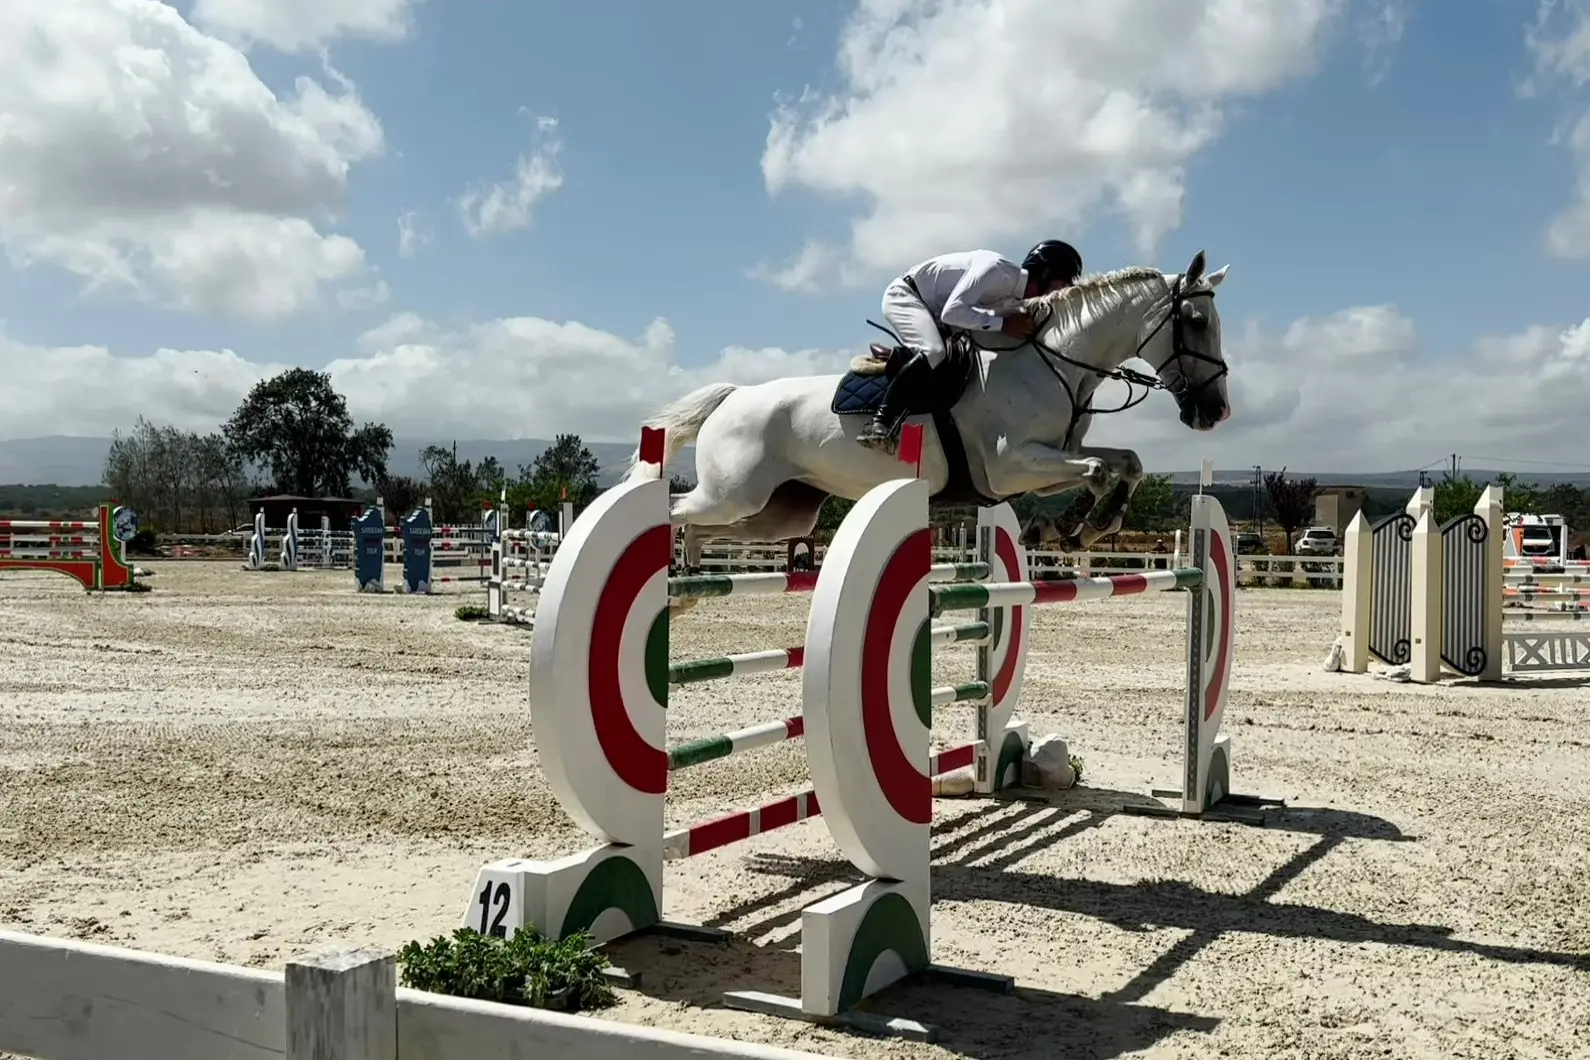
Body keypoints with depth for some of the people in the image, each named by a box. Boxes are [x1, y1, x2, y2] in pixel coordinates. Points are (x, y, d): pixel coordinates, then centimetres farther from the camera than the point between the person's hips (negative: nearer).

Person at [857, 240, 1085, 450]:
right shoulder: (997, 270, -26)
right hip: (904, 294, -10)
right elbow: (953, 312, -35)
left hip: (930, 311, 10)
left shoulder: (1019, 301, 2)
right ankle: (880, 422, -31)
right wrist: (1003, 324, -34)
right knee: (933, 352, -31)